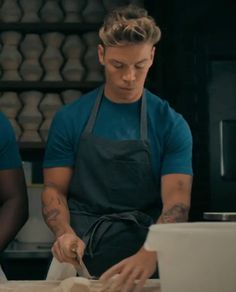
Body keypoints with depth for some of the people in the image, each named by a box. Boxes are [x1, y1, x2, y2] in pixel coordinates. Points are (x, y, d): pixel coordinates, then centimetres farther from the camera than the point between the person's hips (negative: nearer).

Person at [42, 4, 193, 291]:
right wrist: (65, 233, -17)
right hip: (80, 260, 0)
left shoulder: (172, 125, 1)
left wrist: (148, 255, -28)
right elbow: (54, 189, 6)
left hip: (146, 266, 0)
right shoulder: (70, 118, 5)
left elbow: (176, 202, -8)